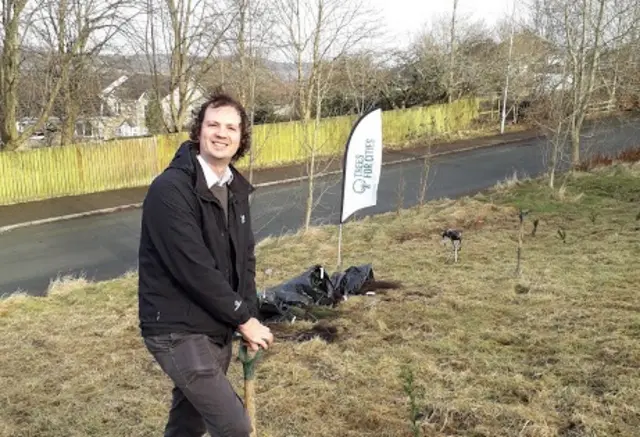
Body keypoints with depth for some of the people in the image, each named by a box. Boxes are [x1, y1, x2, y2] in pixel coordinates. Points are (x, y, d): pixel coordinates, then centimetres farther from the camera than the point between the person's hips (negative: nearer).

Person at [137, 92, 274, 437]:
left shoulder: (235, 188, 5)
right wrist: (244, 319, -16)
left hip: (218, 327, 8)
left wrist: (250, 318, 0)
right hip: (177, 329, -8)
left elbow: (245, 257, 10)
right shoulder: (170, 189, -21)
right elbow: (195, 269, -24)